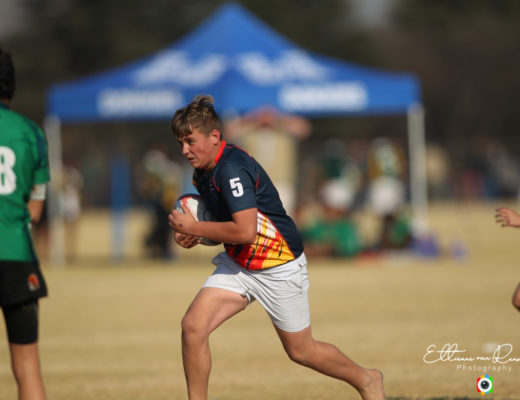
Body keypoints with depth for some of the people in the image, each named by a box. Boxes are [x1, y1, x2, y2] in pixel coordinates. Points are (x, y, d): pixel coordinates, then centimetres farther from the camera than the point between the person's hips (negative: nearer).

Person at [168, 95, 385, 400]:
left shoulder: (232, 168, -26)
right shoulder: (202, 172, 3)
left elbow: (246, 231, -34)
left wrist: (194, 228, -24)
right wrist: (195, 236, -2)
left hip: (279, 268, -8)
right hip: (238, 264, 8)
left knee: (301, 351, 8)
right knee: (193, 326, -11)